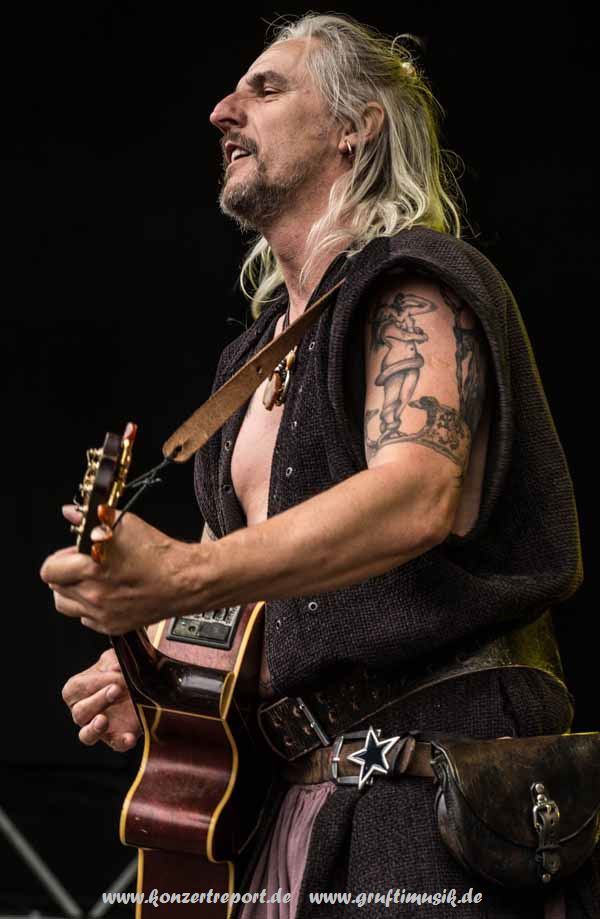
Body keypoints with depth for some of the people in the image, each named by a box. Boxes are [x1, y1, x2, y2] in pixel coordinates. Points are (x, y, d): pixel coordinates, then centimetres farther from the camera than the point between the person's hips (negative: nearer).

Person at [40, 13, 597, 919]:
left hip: (427, 771, -8)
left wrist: (183, 576, -37)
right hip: (289, 785, 8)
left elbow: (418, 492, -26)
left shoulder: (416, 286, -6)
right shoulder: (259, 351, 21)